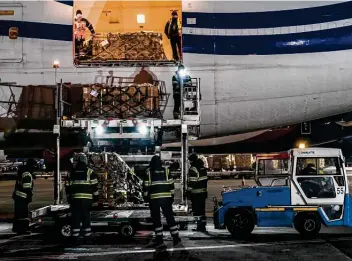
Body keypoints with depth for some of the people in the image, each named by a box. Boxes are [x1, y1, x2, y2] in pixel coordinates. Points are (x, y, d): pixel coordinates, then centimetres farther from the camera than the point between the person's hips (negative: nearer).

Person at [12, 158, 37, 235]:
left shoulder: (22, 171, 12)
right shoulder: (27, 175, -19)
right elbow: (27, 188, -21)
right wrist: (29, 196, -16)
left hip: (17, 196, 10)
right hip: (23, 197, -10)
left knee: (18, 213, 19)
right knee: (23, 213, -6)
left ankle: (16, 228, 30)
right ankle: (23, 229, -4)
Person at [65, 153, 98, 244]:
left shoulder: (71, 173, 11)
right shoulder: (89, 172, 2)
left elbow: (68, 187, 13)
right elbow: (94, 185, 0)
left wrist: (68, 198, 20)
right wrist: (95, 195, 9)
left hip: (74, 198, 2)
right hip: (87, 198, -2)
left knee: (75, 218, 5)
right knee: (86, 217, 5)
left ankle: (75, 237, 4)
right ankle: (87, 236, 7)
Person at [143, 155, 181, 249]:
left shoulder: (149, 172, -1)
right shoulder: (166, 171, 5)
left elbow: (146, 186, -1)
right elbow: (171, 184, 7)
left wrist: (146, 196, 9)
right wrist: (172, 196, 14)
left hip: (154, 199, -2)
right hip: (166, 198, 2)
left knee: (156, 219, 4)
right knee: (170, 217, 9)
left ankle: (159, 240, 3)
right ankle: (175, 237, 8)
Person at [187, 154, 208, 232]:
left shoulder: (193, 169, -13)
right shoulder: (203, 168, 12)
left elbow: (192, 181, -18)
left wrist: (189, 190, -12)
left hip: (196, 193, -8)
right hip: (203, 192, 8)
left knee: (197, 210, -4)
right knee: (202, 209, 13)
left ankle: (200, 226, -6)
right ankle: (203, 226, 18)